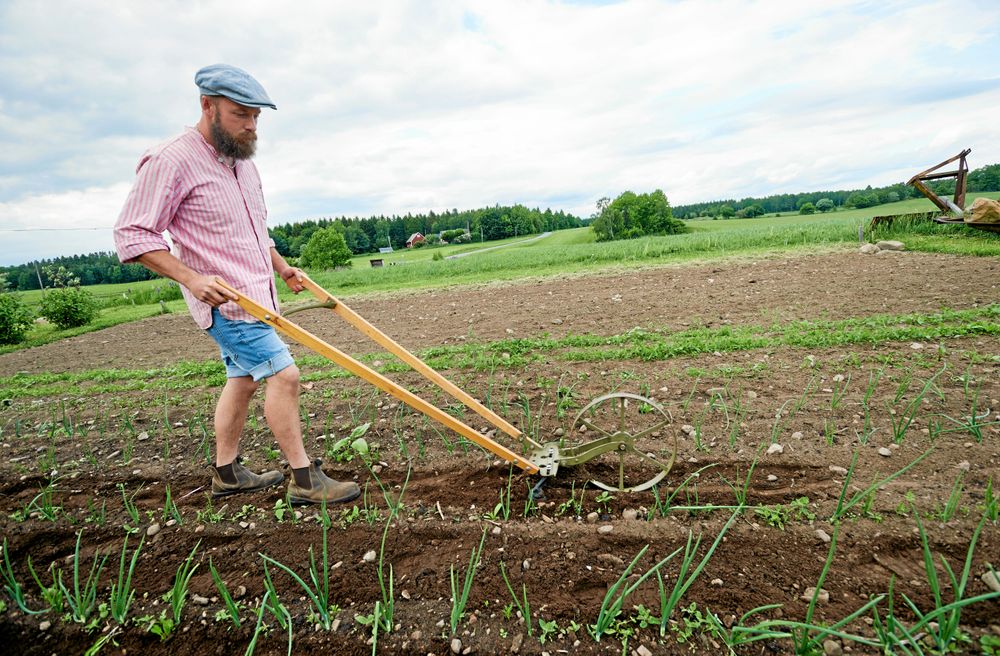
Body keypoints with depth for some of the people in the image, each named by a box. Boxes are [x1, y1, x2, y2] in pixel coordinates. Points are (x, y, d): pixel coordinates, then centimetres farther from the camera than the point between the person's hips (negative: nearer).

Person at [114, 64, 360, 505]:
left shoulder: (242, 160, 13)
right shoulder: (170, 161, -14)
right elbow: (132, 234, -15)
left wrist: (281, 267, 17)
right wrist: (192, 278, -25)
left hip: (254, 295, 9)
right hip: (225, 300, -9)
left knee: (243, 379, 15)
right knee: (283, 374, -13)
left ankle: (227, 473, 30)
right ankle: (304, 479, -2)